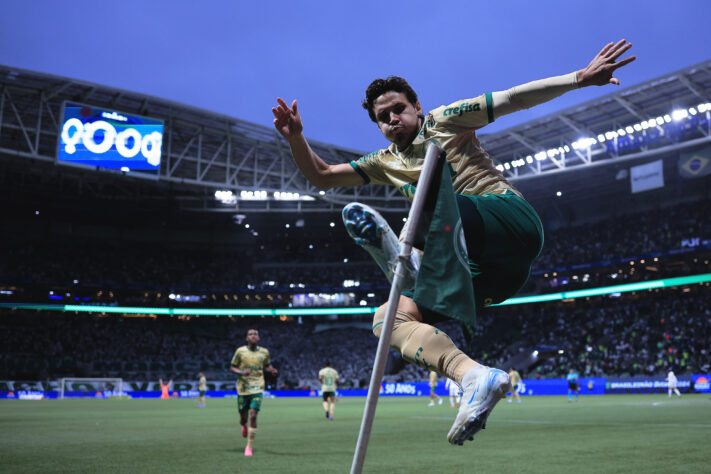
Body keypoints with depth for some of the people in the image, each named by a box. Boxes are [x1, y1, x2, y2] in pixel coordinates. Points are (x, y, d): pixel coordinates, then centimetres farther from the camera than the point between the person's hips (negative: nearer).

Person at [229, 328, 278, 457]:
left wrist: (272, 370, -3)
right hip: (243, 389, 0)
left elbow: (267, 365, 19)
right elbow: (232, 367, 2)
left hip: (257, 389, 0)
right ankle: (244, 426, 48)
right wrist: (241, 372, -17)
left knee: (253, 416, -12)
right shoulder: (240, 351, -4)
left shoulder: (264, 352, 2)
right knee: (243, 418, 8)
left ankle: (249, 447, -1)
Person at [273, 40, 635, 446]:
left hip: (511, 218, -6)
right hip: (483, 268, 6)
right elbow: (321, 176, 21)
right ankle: (476, 377, -28)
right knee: (387, 316, -12)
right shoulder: (385, 163, 23)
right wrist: (296, 137, 5)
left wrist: (581, 77, -8)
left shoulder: (445, 122, 9)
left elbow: (514, 98, 3)